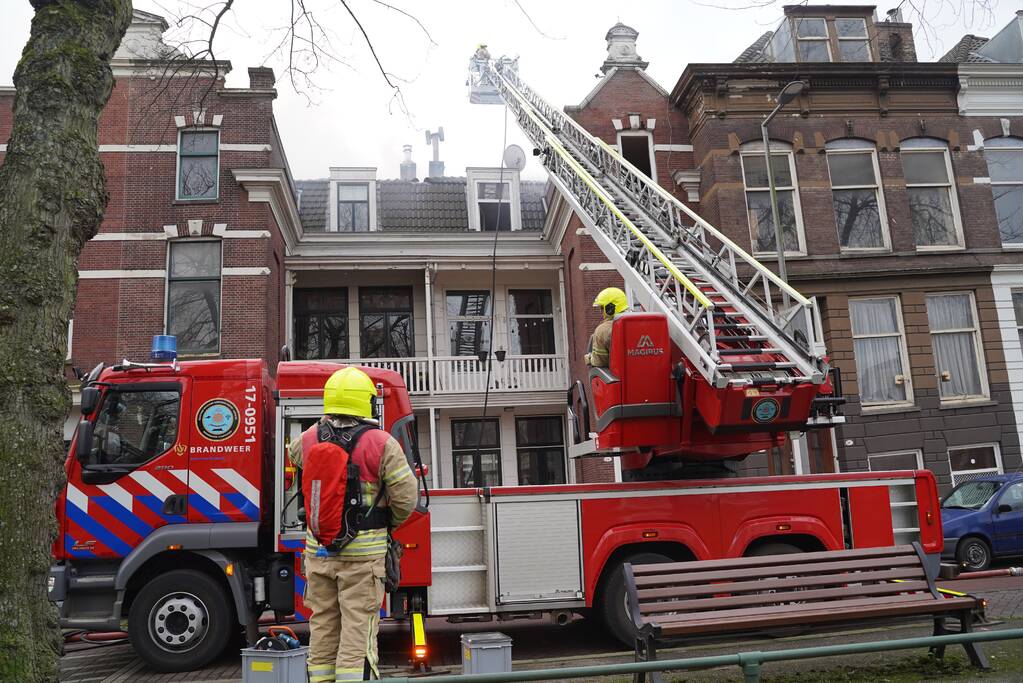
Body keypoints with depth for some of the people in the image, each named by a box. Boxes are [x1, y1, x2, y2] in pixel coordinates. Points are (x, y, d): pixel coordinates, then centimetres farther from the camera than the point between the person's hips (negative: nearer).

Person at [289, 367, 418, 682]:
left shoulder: (310, 439, 1)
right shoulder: (381, 444, -12)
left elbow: (294, 453, 27)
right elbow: (405, 496, -11)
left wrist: (324, 422, 31)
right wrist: (390, 523, 8)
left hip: (319, 549, 4)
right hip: (363, 551, -4)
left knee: (322, 625, 15)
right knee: (358, 627, 1)